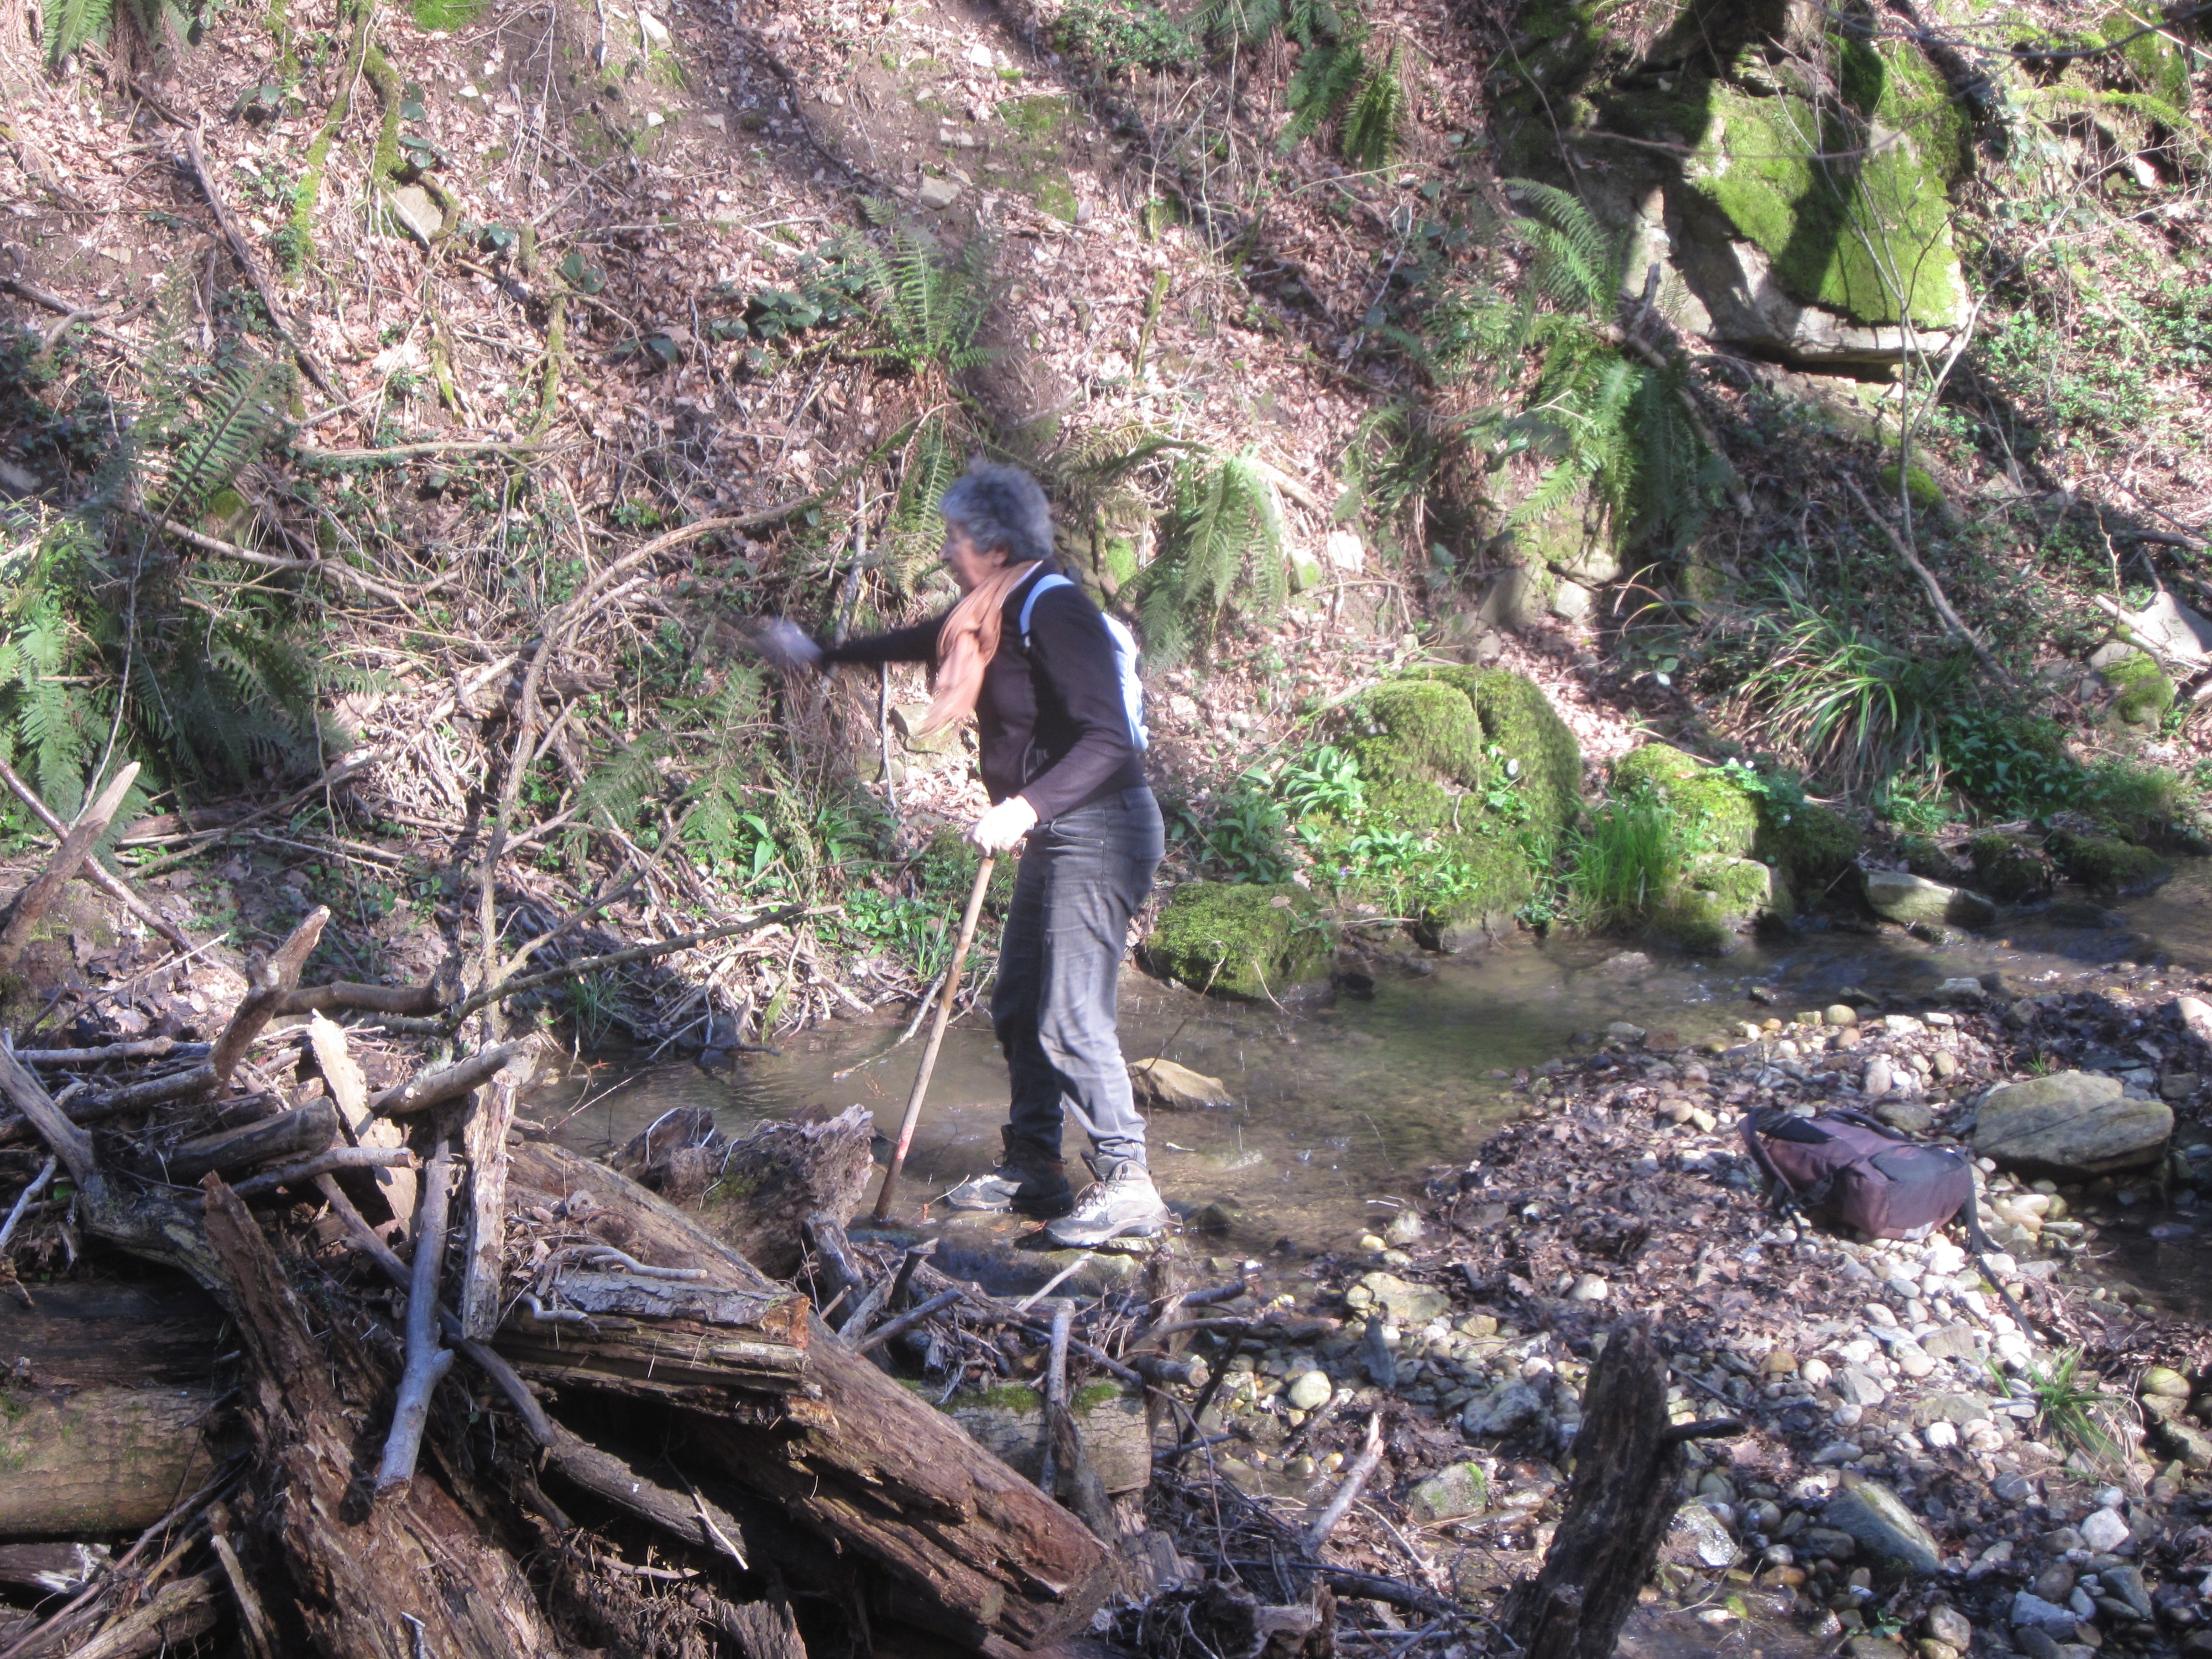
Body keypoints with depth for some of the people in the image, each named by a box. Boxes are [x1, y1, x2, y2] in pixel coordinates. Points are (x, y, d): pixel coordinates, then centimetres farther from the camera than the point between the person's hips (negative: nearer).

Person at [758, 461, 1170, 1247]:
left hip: (1100, 830, -10)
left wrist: (1029, 806, -37)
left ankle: (1127, 1185, -5)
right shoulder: (994, 614, 11)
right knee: (1019, 1006, 15)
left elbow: (1108, 739, -27)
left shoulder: (1053, 613, -19)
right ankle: (1032, 1169, 26)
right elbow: (922, 641, 32)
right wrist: (823, 655, 44)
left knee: (1071, 1018, -12)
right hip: (1054, 835, 10)